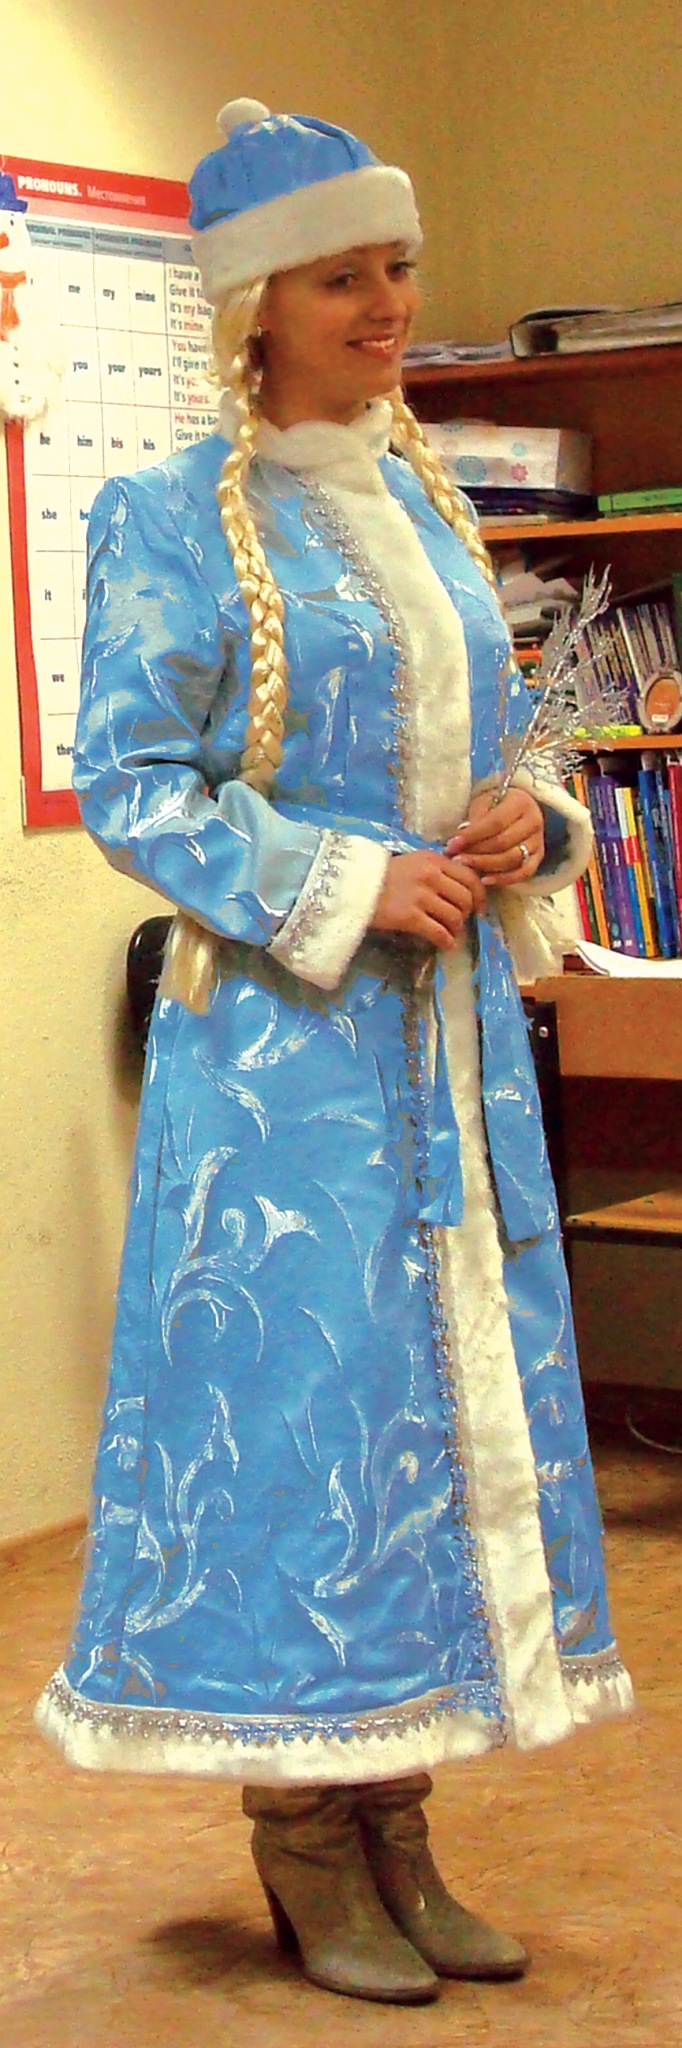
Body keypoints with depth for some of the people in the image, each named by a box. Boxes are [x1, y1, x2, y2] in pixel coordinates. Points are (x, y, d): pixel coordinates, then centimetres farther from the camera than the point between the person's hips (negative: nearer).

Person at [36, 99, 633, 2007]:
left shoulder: (426, 503, 15)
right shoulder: (172, 521, -5)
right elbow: (127, 782, -10)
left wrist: (526, 820, -1)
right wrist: (347, 889, -17)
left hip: (453, 1025, 7)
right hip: (284, 1037, -7)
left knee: (459, 1388, 6)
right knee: (297, 1389, -5)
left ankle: (392, 1826, 16)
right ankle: (304, 1846, 7)